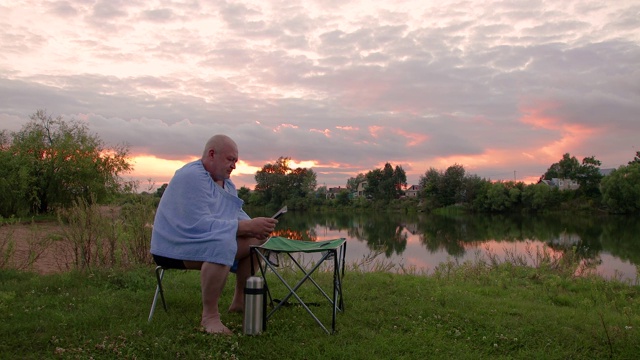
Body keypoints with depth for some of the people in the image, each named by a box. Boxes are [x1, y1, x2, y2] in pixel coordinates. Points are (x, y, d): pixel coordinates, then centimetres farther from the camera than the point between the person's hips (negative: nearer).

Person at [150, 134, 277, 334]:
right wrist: (247, 226, -29)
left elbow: (236, 214, 9)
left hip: (210, 240, 10)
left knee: (257, 239, 3)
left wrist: (256, 226, -14)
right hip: (174, 248, -10)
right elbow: (199, 224, -30)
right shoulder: (191, 177, -21)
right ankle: (209, 316, -26)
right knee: (223, 245, -37)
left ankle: (240, 301, 11)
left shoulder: (225, 181, 11)